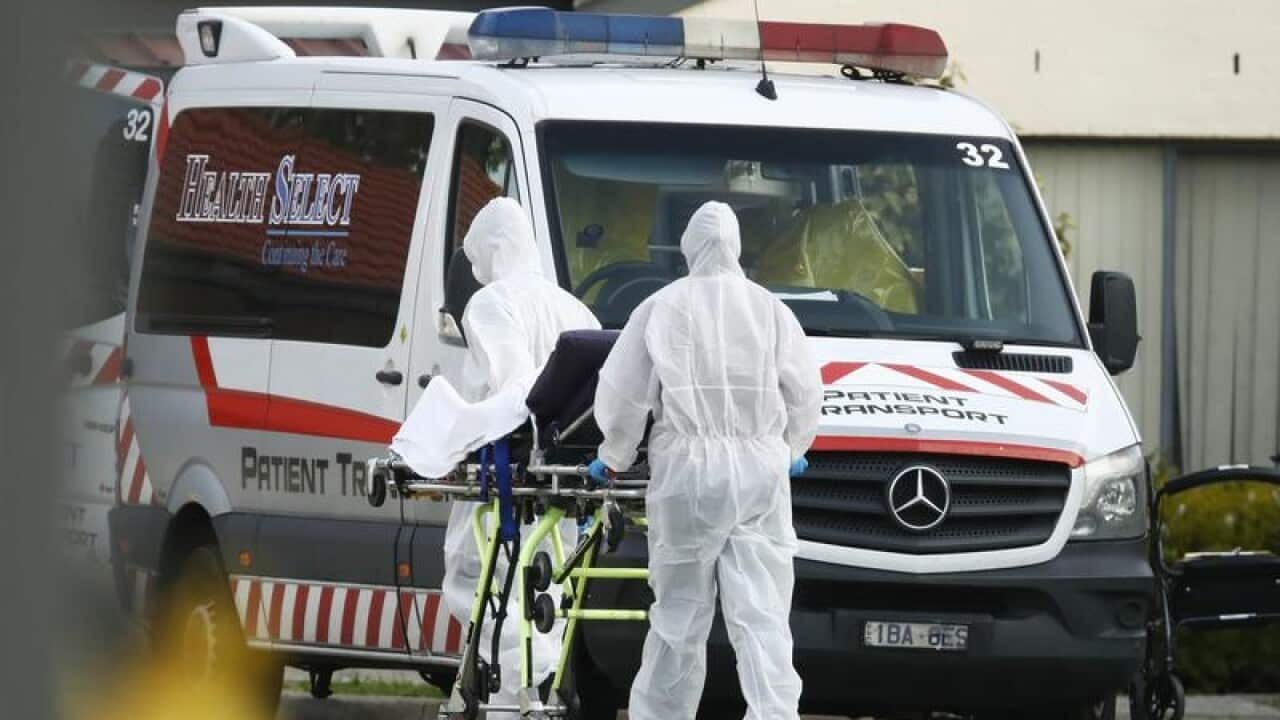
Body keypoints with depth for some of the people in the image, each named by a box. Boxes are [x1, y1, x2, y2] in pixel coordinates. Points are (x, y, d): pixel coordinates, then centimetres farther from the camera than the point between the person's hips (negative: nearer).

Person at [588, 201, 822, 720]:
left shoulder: (662, 308, 1)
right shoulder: (770, 309, 6)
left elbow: (622, 394, 3)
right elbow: (805, 391, 11)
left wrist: (614, 457, 21)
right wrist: (792, 449, 31)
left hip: (687, 467, -1)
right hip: (761, 472, 1)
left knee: (679, 617, 7)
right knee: (762, 616, -2)